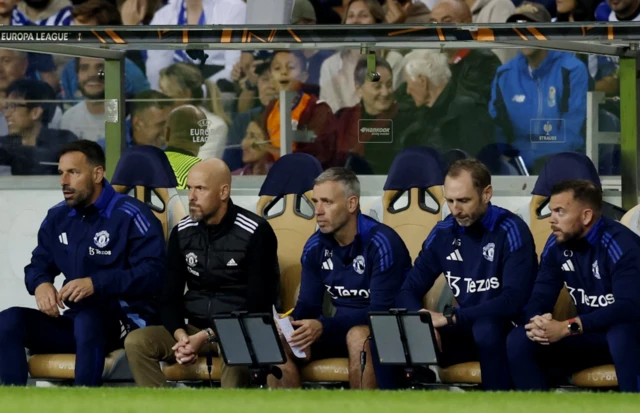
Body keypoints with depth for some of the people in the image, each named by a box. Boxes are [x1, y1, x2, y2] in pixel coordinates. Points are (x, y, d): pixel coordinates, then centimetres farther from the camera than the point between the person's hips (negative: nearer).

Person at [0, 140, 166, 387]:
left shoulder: (131, 216, -9)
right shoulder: (57, 218, 12)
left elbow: (153, 273, -17)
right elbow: (39, 265, 21)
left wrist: (96, 284, -27)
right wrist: (40, 284, -5)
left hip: (125, 320, -6)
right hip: (76, 321, 6)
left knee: (87, 319, -39)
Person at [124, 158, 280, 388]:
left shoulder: (255, 232, -9)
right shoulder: (182, 233, 6)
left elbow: (258, 305, -12)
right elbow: (170, 297, 8)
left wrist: (207, 336, -20)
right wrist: (180, 335, -14)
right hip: (194, 329, 5)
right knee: (136, 342, -18)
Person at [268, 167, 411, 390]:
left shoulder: (381, 243, -17)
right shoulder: (316, 246, 3)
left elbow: (381, 312, -22)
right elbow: (308, 305, 8)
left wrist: (324, 326, -31)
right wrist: (289, 322, -18)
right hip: (341, 328, 6)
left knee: (358, 336, -39)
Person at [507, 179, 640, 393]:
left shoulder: (620, 245, -22)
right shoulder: (557, 244, -1)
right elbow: (539, 298, 1)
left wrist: (567, 327, -35)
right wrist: (538, 322, -26)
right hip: (589, 336, 6)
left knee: (621, 333, -41)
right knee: (519, 340, -13)